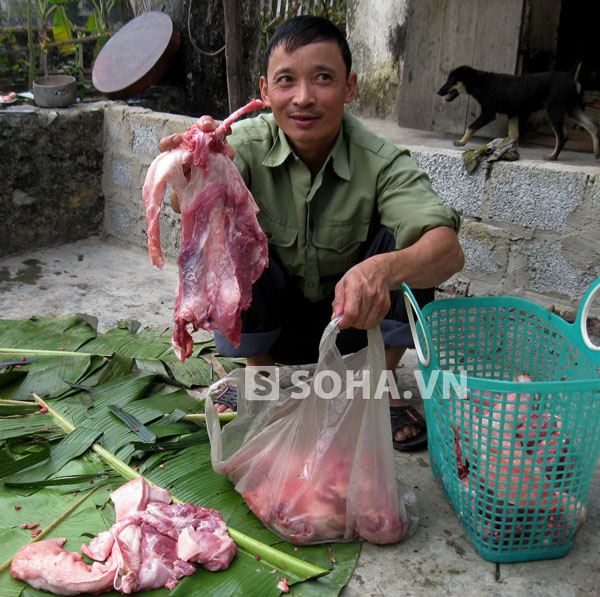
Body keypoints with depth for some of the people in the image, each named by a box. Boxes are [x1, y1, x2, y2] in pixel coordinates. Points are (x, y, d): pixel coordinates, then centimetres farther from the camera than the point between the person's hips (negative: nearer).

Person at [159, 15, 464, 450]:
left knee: (402, 246, -27)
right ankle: (263, 374, 1)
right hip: (269, 320, 1)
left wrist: (381, 270, -58)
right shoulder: (247, 144, -18)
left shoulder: (381, 161, -22)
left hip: (352, 318, 0)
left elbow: (449, 250, -36)